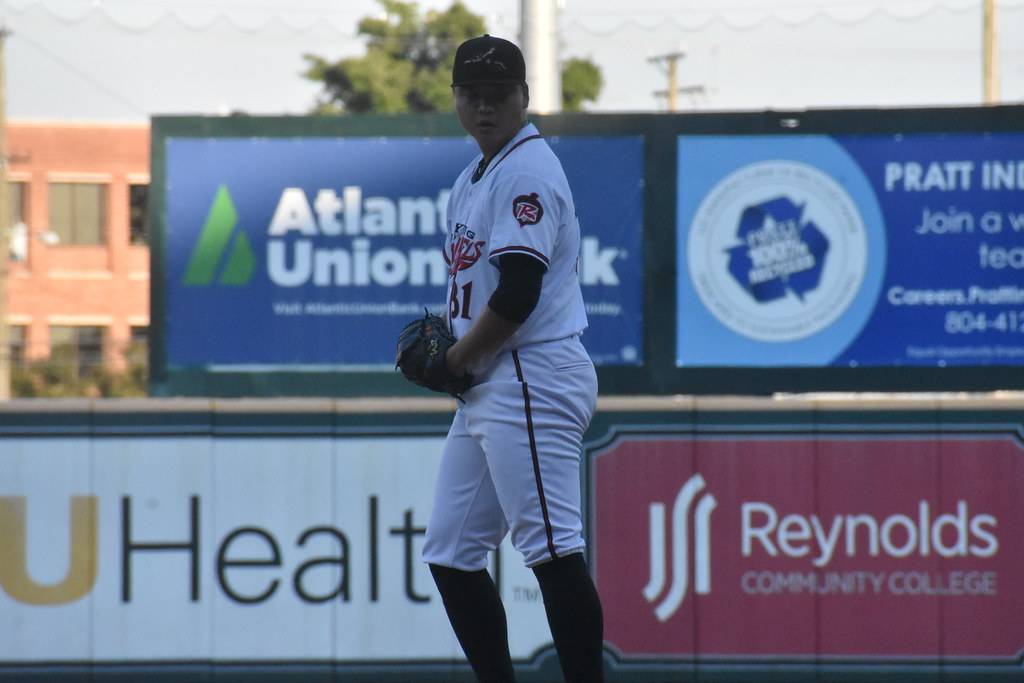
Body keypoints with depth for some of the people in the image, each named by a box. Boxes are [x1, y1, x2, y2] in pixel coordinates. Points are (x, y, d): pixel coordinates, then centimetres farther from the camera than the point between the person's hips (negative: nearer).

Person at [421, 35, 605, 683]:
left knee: (552, 549, -15)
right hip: (484, 394, 11)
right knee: (450, 555, 11)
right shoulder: (472, 179, 20)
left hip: (534, 380, -11)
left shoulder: (528, 172, -11)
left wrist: (455, 361, -8)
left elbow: (517, 296, -19)